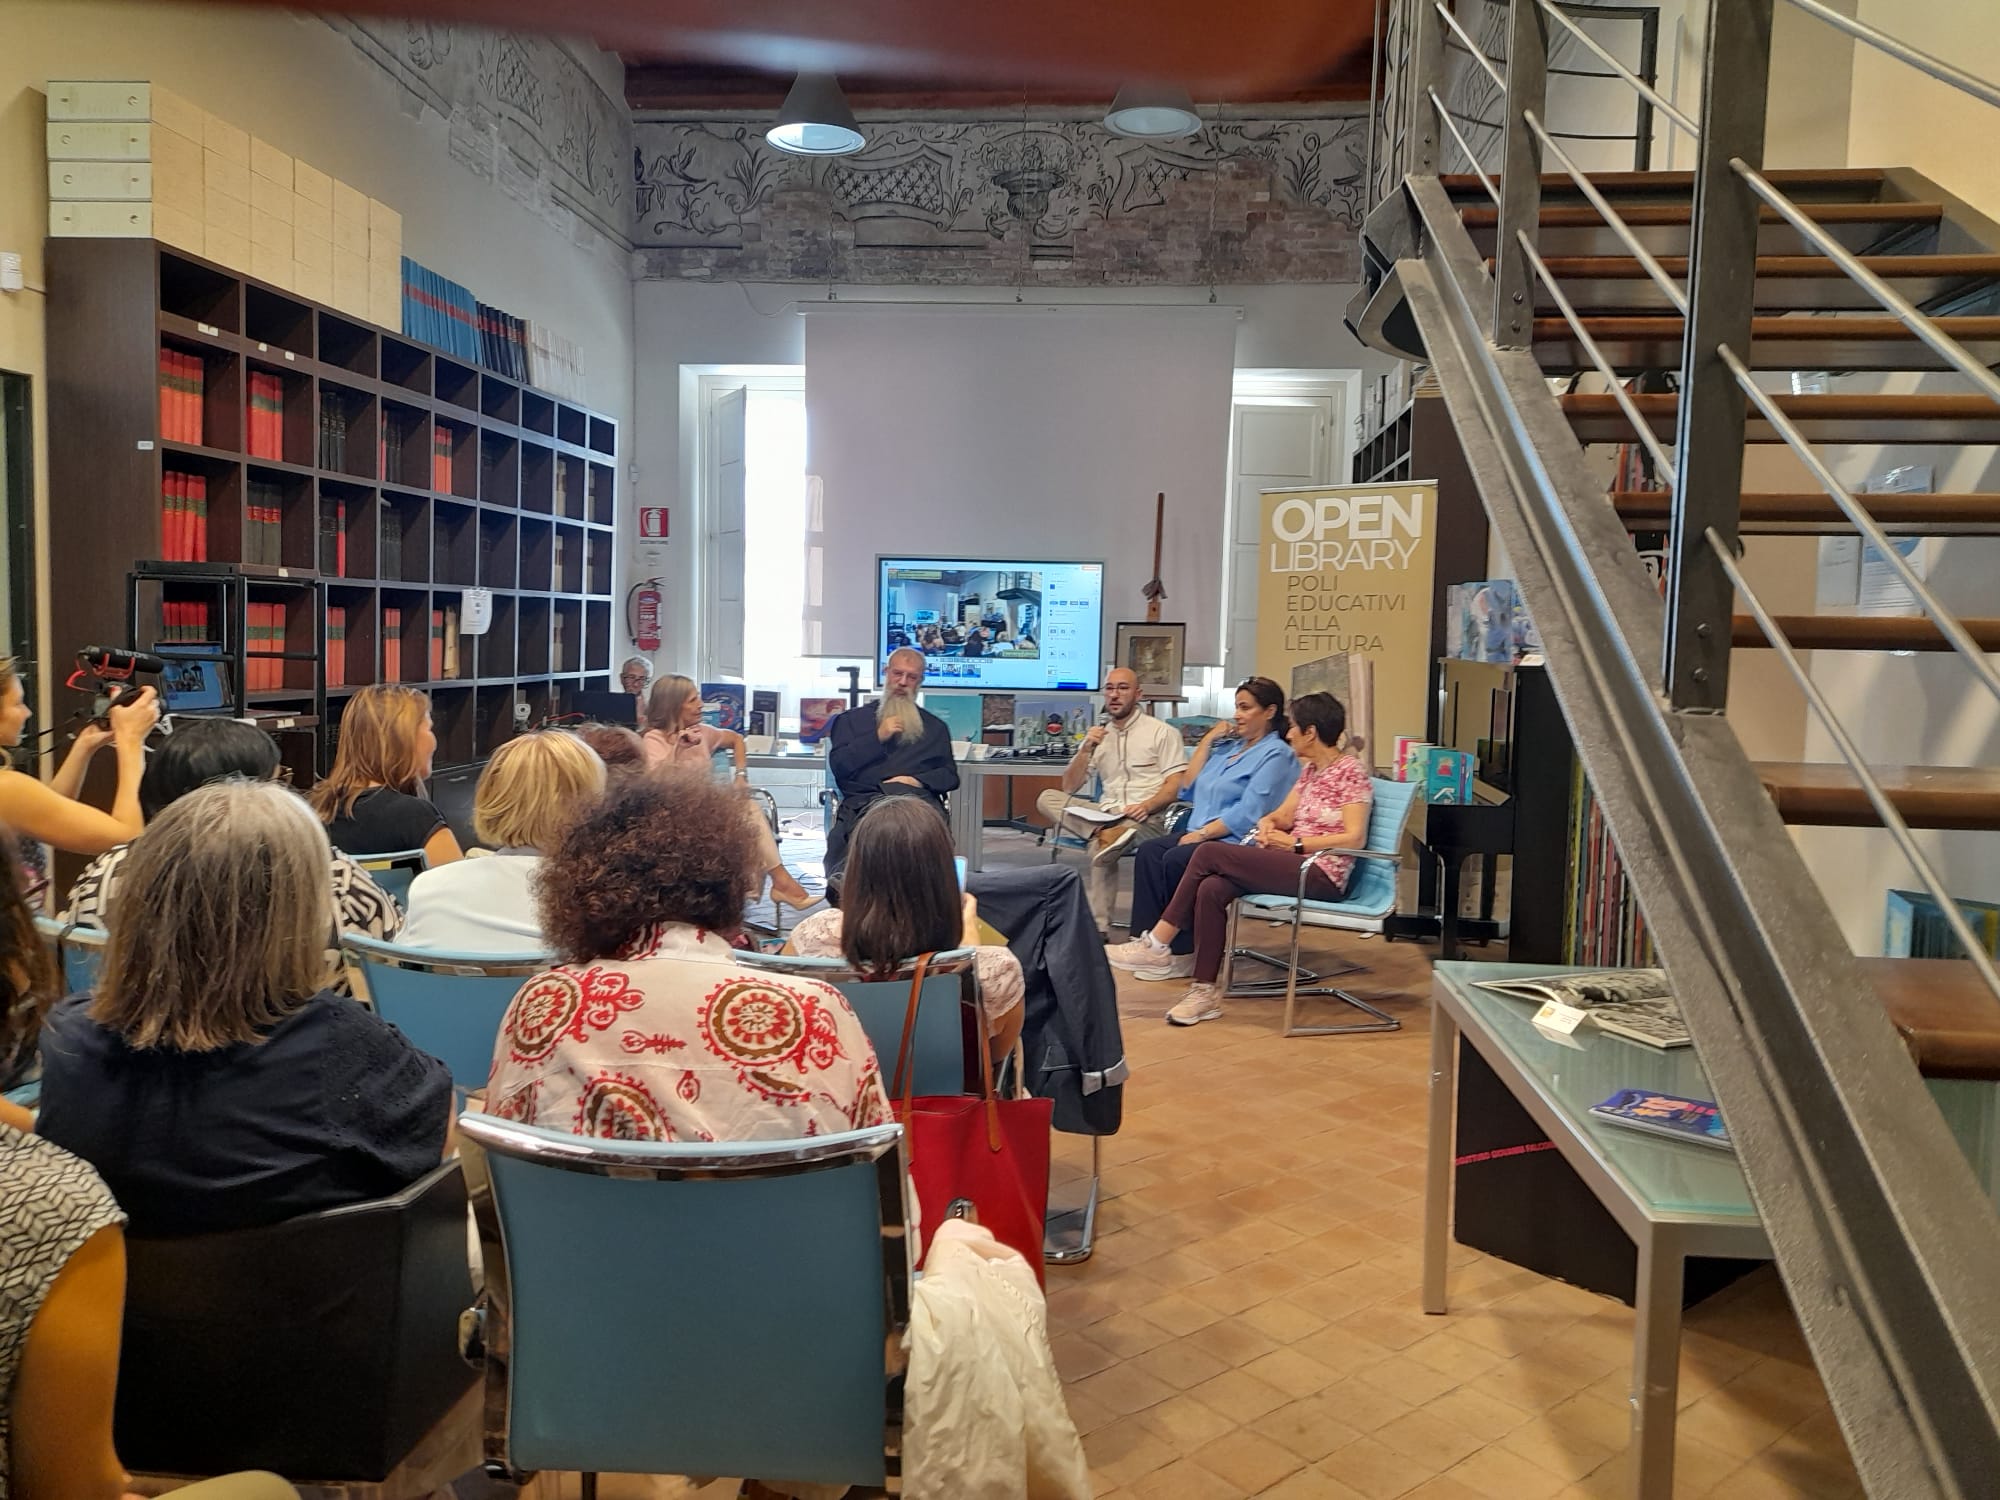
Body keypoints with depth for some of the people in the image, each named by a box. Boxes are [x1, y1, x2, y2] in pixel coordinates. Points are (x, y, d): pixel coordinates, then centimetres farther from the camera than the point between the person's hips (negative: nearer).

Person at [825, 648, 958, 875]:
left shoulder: (935, 726, 30)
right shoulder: (852, 719, 26)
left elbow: (950, 775, 20)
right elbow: (837, 765, 12)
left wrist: (919, 780, -1)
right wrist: (877, 737, 5)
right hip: (865, 799, -1)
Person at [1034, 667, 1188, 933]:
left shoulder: (1162, 732, 3)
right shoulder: (1098, 735, 18)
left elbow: (1177, 784, -6)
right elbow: (1069, 788, 13)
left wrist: (1147, 806, -26)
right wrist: (1086, 749, -3)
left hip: (1146, 819, -6)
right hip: (1105, 814, 6)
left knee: (1100, 848, -37)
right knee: (1047, 798, -19)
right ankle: (1106, 834, -37)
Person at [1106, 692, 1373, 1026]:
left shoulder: (1351, 771, -7)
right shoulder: (1310, 770, 18)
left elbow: (1354, 838, -15)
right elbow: (1283, 816, 16)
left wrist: (1295, 843, -16)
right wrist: (1269, 823, -7)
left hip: (1321, 875, -8)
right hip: (1294, 865, 8)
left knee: (1209, 853, -20)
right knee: (1211, 889, -20)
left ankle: (1157, 945, -12)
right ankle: (1205, 990, -17)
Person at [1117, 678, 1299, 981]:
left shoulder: (1275, 755, -5)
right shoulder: (1229, 745, 21)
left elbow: (1247, 814, -15)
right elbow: (1190, 785, 21)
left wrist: (1202, 834, -19)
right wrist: (1208, 739, 14)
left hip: (1237, 843, -8)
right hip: (1202, 834, 8)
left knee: (1176, 859, -29)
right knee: (1149, 851, -16)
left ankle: (1184, 955, -19)